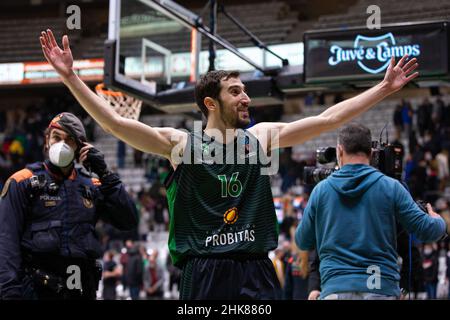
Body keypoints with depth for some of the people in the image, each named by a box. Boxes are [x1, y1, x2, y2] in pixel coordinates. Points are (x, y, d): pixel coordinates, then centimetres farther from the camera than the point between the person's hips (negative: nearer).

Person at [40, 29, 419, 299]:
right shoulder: (180, 144, 0)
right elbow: (115, 123, -8)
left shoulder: (262, 136, 9)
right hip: (203, 274, -3)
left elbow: (327, 119, 10)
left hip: (256, 272, 3)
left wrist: (384, 88, 9)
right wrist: (71, 77, -15)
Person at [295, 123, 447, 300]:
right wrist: (438, 221, 27)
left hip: (335, 288, 1)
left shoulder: (321, 189, 5)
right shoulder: (391, 187, 2)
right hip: (382, 288, 0)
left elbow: (302, 242, 14)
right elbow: (426, 230, 3)